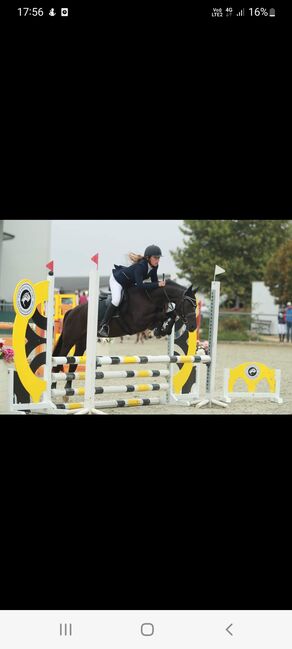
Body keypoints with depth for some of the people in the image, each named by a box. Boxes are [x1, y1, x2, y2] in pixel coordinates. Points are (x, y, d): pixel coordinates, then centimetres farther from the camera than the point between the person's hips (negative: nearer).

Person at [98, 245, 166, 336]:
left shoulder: (154, 266, -16)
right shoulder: (140, 266, -39)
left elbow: (154, 281, -6)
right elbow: (140, 285, -46)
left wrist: (159, 282, -26)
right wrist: (157, 284, -47)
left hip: (130, 283, 9)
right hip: (117, 280, -9)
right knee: (116, 300, -28)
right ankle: (103, 325, -21)